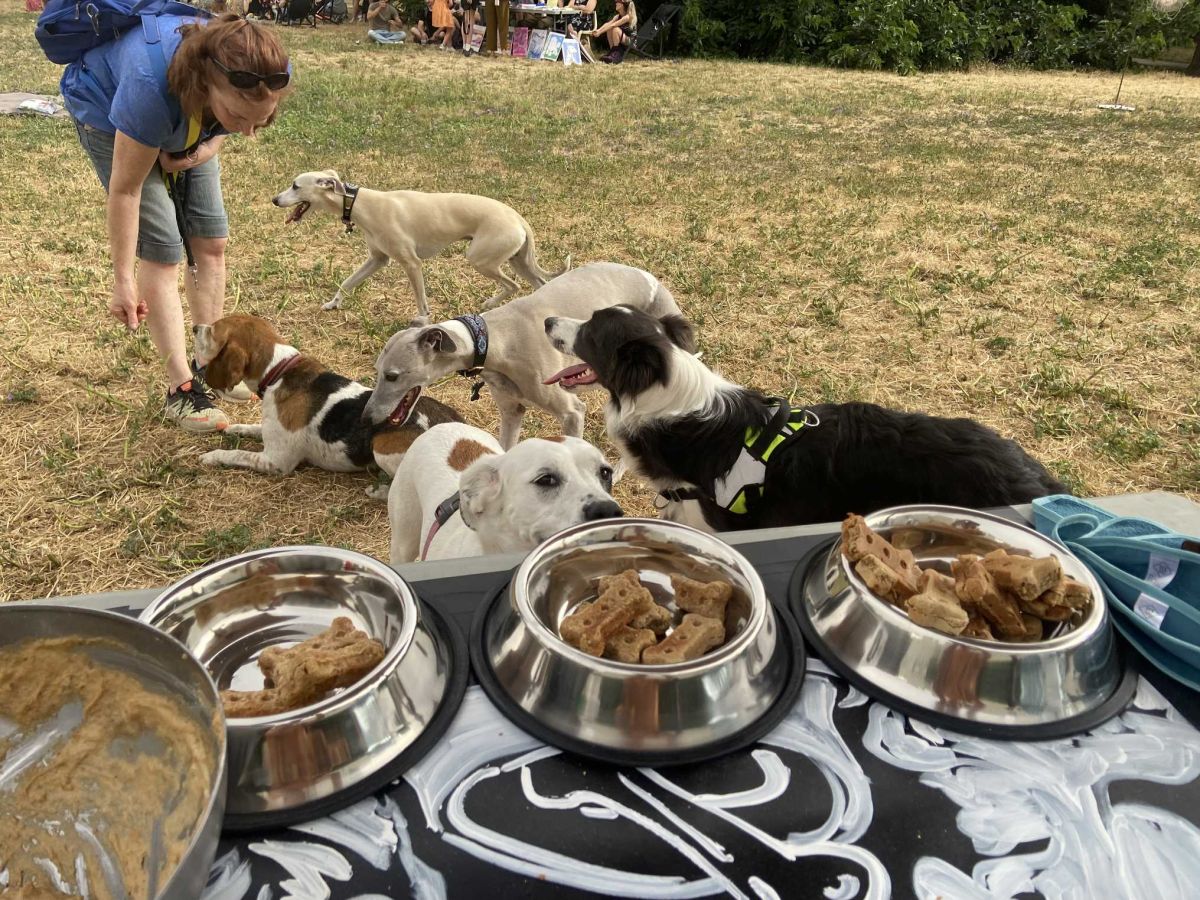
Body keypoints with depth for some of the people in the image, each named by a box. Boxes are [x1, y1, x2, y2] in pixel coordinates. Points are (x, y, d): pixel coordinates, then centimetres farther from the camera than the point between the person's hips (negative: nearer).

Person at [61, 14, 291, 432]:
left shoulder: (268, 75, -31)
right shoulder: (151, 85, -44)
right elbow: (126, 190, -32)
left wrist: (213, 143, -21)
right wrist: (123, 280, -25)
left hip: (188, 121, 5)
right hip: (108, 112, -5)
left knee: (210, 241, 0)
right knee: (161, 249, -12)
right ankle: (181, 388, -5)